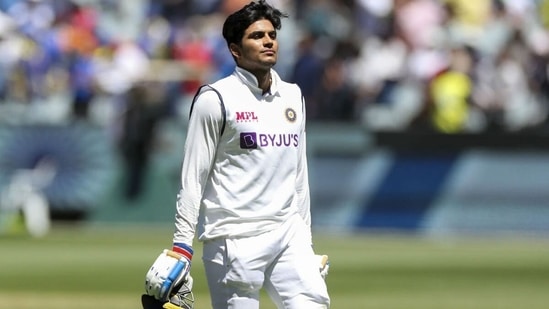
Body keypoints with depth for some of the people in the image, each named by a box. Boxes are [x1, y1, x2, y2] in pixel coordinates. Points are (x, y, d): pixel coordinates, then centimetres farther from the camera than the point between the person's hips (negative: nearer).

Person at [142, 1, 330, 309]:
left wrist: (307, 242, 19)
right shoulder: (215, 99, -5)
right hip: (235, 238, -6)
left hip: (288, 234, 6)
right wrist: (182, 245, -11)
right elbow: (193, 177, -6)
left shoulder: (293, 96, 15)